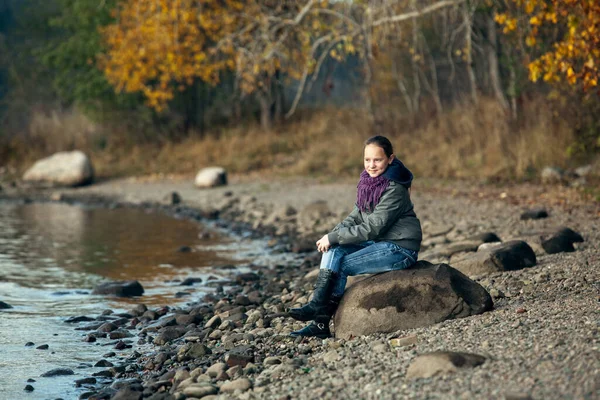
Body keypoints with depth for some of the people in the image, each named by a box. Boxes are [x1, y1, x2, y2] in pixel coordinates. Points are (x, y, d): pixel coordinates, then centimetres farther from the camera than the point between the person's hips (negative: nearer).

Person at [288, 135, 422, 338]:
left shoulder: (394, 189, -19)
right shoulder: (368, 182, 6)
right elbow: (355, 217, 7)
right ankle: (318, 305, -17)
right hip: (380, 243, 8)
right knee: (333, 251, -12)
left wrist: (333, 238, -18)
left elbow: (372, 228, -22)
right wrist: (331, 236, -10)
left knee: (340, 266, -14)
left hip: (400, 248, -8)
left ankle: (321, 323, -2)